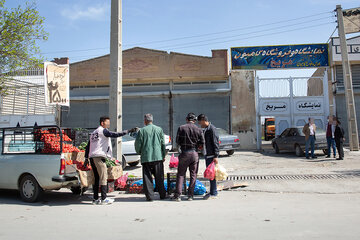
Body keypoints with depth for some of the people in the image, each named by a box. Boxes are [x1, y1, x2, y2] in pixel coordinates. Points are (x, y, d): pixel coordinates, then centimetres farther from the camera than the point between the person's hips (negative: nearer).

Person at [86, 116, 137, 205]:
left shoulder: (93, 133, 23)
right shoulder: (103, 131, -3)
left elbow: (88, 146, 22)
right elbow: (115, 135, -18)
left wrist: (86, 158, 22)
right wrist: (128, 131, -19)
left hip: (92, 157, 9)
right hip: (99, 157, -9)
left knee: (96, 178, 11)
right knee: (103, 178, -5)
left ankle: (95, 199, 13)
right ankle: (104, 199, -6)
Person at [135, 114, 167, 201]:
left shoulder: (142, 130, -4)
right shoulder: (159, 129, 5)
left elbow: (137, 144, -2)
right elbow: (163, 144, 7)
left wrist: (139, 152, 18)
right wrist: (163, 155, 16)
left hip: (146, 157, -2)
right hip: (158, 157, 3)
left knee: (147, 177, 5)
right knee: (159, 177, 12)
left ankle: (149, 196, 4)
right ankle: (162, 195, 19)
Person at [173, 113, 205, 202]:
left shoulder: (181, 128, -3)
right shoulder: (198, 129, 0)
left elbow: (177, 142, -1)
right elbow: (202, 144, -2)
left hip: (184, 153, -1)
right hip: (194, 154, 1)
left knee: (180, 174, 7)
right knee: (193, 175, 9)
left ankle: (177, 195, 3)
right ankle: (190, 195, 10)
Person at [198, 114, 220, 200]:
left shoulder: (212, 129, -13)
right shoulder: (205, 129, 16)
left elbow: (215, 143, -18)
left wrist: (216, 156, -21)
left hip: (211, 155, -9)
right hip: (207, 154, 10)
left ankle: (213, 193, -1)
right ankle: (212, 192, 22)